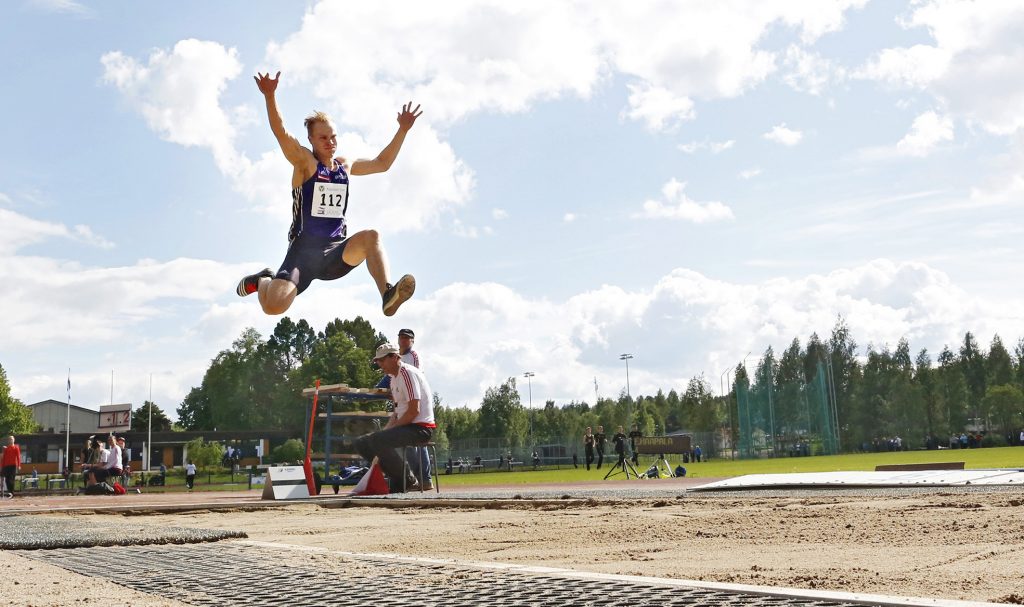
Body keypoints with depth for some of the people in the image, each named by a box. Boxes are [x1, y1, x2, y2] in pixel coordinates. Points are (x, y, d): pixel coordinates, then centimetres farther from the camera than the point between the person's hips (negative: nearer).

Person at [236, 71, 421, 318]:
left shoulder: (344, 166, 17)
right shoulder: (304, 161, -1)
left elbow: (382, 163, 26)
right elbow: (281, 133, -17)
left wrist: (403, 129, 19)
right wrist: (270, 96, -33)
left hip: (337, 251, 4)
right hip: (305, 249, -4)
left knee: (370, 236, -27)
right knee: (273, 305, -22)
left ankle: (388, 295, -43)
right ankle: (263, 280, 16)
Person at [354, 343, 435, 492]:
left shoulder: (408, 373, -13)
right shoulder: (394, 378, 19)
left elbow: (414, 410, -20)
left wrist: (391, 429, -15)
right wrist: (386, 429, 4)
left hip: (421, 428, -10)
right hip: (406, 427, 10)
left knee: (377, 440, -29)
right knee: (361, 443, 4)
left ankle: (409, 481, -16)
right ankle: (398, 480, -2)